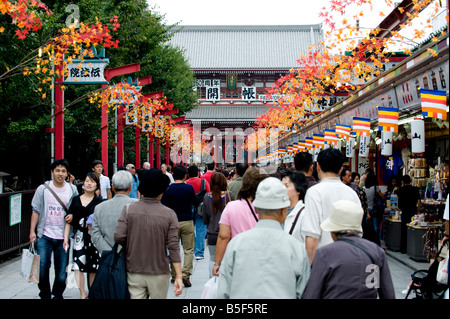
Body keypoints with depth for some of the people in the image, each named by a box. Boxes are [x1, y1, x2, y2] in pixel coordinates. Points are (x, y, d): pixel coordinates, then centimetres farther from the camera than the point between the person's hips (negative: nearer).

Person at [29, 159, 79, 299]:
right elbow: (36, 210, 4)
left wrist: (72, 216, -6)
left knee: (62, 269, 4)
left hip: (63, 236, 1)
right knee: (42, 267, -5)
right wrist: (32, 231, -2)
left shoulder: (72, 189, 6)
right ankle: (45, 295, 16)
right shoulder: (43, 189, 2)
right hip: (44, 235, -1)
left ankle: (58, 295, 25)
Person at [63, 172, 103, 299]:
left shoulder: (99, 202, 3)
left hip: (94, 237, -2)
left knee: (93, 268, 3)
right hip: (79, 236, 2)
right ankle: (83, 294, 7)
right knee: (78, 265, -6)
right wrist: (66, 238, 6)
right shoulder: (76, 200, 10)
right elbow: (69, 221, 10)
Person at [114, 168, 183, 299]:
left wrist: (132, 244, 9)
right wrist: (178, 276, -6)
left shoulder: (129, 209, -7)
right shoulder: (169, 214, -8)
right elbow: (173, 247, -10)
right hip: (159, 273, 0)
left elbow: (119, 237, -13)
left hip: (134, 272, 1)